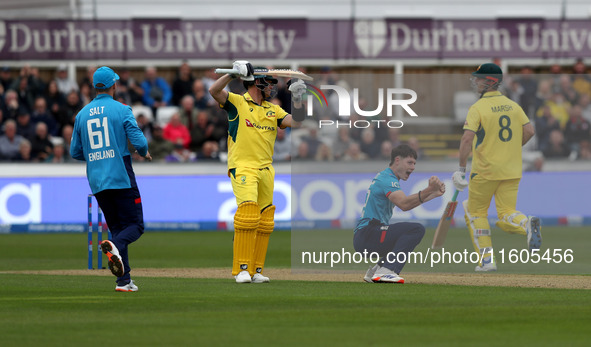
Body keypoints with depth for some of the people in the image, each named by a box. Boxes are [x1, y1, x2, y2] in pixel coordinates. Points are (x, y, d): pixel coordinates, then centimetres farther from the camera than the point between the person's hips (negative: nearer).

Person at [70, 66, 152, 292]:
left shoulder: (82, 114, 9)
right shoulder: (121, 110, -5)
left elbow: (75, 152, 12)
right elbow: (139, 141, -13)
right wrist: (144, 153, 10)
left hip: (96, 182, 5)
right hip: (121, 179, -5)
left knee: (117, 228, 12)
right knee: (135, 225, 0)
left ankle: (123, 280, 3)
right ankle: (115, 246, -32)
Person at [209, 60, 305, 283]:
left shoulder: (273, 110, 17)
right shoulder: (237, 102, 0)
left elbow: (294, 122, 7)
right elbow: (214, 91, -16)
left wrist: (297, 101, -5)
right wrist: (233, 73, -23)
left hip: (266, 170, 7)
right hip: (242, 168, -7)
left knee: (264, 221, 4)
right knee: (248, 214, -19)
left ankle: (256, 270, 9)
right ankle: (241, 269, -17)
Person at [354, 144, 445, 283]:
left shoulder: (382, 177, 22)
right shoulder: (387, 179, -11)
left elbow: (406, 200, 28)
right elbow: (404, 204, -27)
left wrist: (434, 194, 18)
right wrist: (429, 190, -36)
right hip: (366, 235, -11)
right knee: (417, 229, -21)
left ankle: (375, 271, 19)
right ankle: (386, 270, -27)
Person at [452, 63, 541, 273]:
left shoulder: (478, 108, -9)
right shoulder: (513, 106, 8)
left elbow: (467, 139, -19)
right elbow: (529, 131, 4)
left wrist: (462, 167, -14)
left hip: (485, 171, -5)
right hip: (512, 172, 5)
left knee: (476, 211, 13)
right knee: (506, 216, 6)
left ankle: (487, 259, 7)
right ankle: (528, 224, -28)